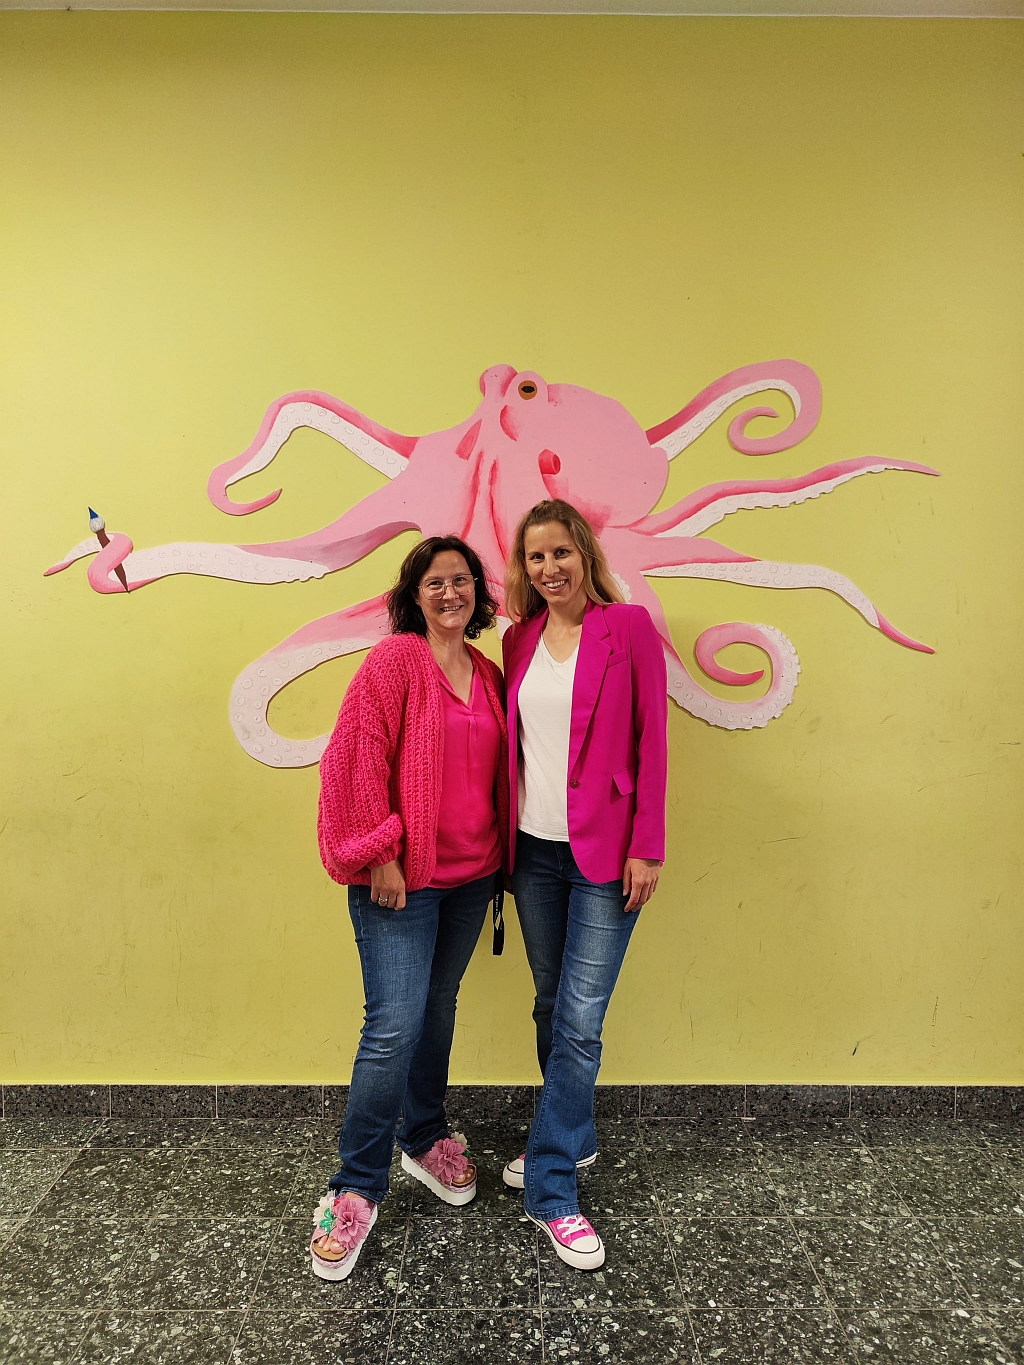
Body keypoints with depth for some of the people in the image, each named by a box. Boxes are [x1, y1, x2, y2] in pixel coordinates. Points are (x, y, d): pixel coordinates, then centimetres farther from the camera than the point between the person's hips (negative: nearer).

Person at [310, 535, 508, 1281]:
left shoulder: (489, 674, 9)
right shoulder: (394, 660, -10)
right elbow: (358, 759, -14)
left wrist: (497, 858, 10)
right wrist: (379, 856, -15)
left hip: (470, 876, 6)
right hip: (402, 879, -6)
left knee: (439, 1008, 20)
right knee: (394, 1027, -3)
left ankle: (425, 1138, 41)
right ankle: (355, 1190, 17)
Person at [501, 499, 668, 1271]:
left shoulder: (628, 626, -6)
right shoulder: (520, 639, 8)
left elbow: (652, 739, -8)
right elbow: (513, 743, 11)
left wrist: (647, 847, -10)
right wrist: (504, 838, 9)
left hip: (604, 853, -5)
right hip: (535, 850, 5)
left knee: (579, 1020, 1)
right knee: (552, 1006, 17)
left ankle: (551, 1186, 18)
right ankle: (573, 1139, 39)